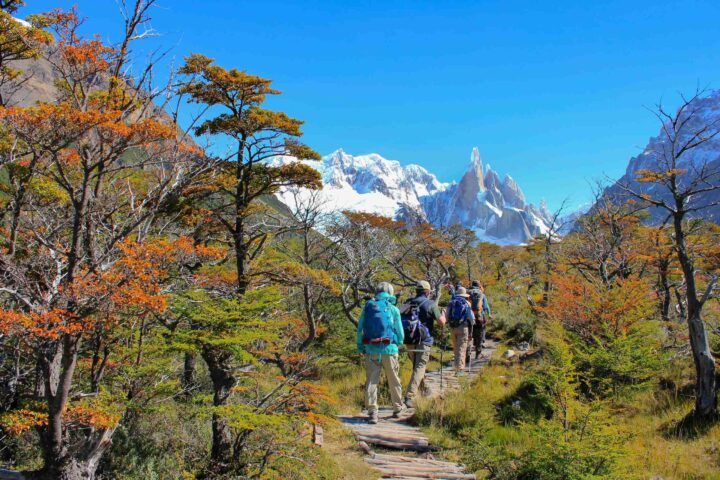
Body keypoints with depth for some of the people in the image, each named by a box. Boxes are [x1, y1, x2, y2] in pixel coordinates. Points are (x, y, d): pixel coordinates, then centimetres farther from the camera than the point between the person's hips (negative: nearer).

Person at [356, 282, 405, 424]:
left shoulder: (368, 307, 7)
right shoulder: (393, 309, 2)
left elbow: (359, 330, 7)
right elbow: (400, 333, 7)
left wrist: (360, 347, 17)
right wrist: (399, 342, 27)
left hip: (371, 350, 1)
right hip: (389, 349, -1)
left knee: (371, 381, 4)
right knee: (394, 381, 13)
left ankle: (372, 412, -2)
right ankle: (397, 408, 27)